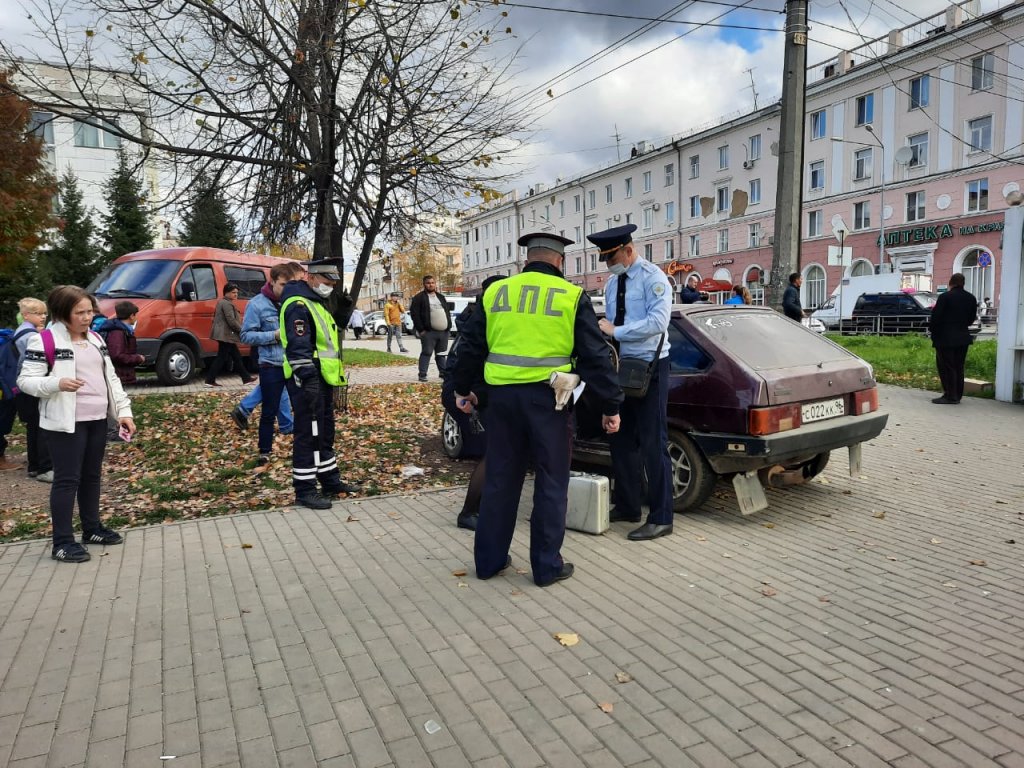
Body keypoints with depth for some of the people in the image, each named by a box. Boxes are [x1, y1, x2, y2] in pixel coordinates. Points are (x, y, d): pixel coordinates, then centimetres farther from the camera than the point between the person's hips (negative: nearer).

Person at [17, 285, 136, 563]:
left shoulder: (96, 339, 12)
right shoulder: (44, 341, -10)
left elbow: (111, 378, 13)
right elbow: (25, 380, -11)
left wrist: (124, 411, 5)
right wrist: (57, 384, -30)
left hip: (97, 419, 7)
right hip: (65, 422, -7)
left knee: (92, 475, 15)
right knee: (67, 479, -3)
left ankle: (92, 528, 28)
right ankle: (62, 542, 5)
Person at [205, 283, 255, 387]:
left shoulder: (222, 302, 19)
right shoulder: (227, 304, -15)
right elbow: (232, 321, -21)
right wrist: (242, 330, -12)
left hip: (224, 335, 11)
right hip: (226, 335, -11)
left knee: (236, 357, 13)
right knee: (221, 358, -7)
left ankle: (246, 378, 18)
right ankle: (210, 380, -3)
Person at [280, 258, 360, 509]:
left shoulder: (317, 302, 19)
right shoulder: (298, 305, -15)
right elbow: (298, 349, -23)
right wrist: (308, 380, -29)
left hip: (322, 379, 11)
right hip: (308, 381, -11)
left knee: (325, 432, 17)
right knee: (309, 434, -5)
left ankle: (330, 481, 28)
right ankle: (304, 490, 3)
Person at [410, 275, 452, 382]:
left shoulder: (441, 297, 19)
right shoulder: (419, 298, -2)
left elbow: (447, 312, 22)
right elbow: (414, 314, -8)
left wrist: (449, 326, 10)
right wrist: (421, 329, -14)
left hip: (443, 331, 6)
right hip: (429, 332, -6)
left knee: (441, 353, 13)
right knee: (426, 353, -6)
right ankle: (422, 374, -3)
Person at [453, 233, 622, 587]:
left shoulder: (496, 292, 9)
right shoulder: (571, 296, -1)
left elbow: (471, 345, 13)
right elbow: (595, 356, -4)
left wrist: (463, 389, 26)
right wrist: (611, 406, 1)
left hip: (502, 395, 4)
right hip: (547, 398, -3)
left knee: (499, 478, 14)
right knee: (551, 482, 8)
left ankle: (489, 559, 23)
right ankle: (547, 565, 15)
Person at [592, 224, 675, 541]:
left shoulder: (653, 277, -10)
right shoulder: (612, 283, 13)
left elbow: (658, 321, -22)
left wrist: (616, 331, -21)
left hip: (649, 367, -8)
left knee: (652, 443, -5)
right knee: (622, 440, 12)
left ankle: (660, 518, 4)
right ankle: (626, 506, 26)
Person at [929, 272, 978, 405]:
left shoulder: (945, 297, -14)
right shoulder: (971, 298, 6)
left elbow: (936, 316, -15)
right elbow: (972, 318, 11)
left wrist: (932, 329, 1)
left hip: (945, 338, -7)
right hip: (963, 337, 7)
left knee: (946, 367, -2)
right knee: (958, 367, 13)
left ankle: (950, 396, -3)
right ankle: (957, 395, 17)